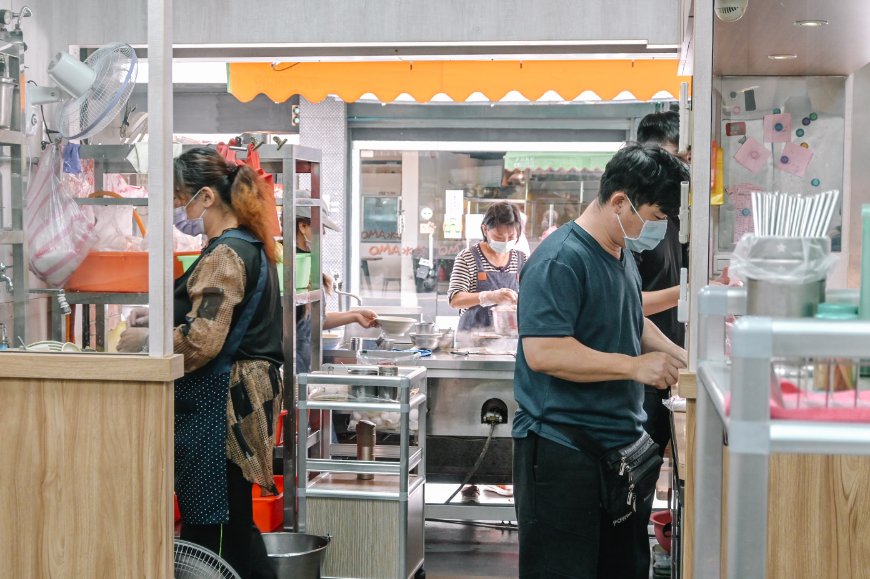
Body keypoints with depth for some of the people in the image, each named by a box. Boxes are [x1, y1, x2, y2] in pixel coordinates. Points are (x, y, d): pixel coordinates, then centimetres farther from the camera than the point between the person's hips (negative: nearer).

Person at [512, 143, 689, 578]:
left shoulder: (623, 254, 12)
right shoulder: (560, 261, -19)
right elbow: (543, 352, -27)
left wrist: (678, 356, 10)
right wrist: (634, 366, -24)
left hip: (622, 445, 10)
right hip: (564, 456, -9)